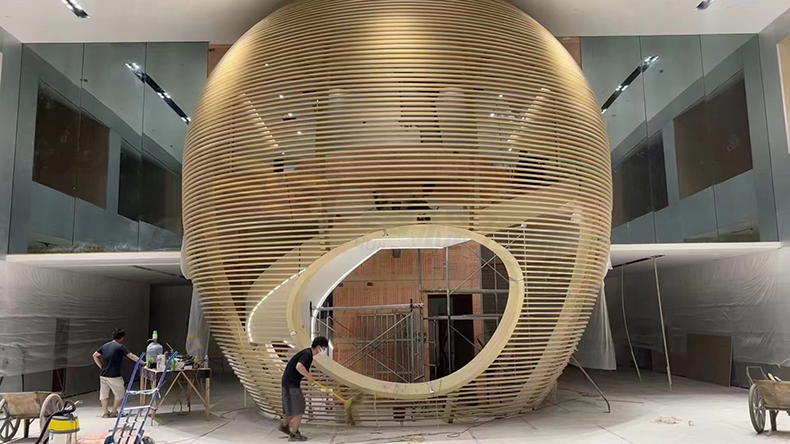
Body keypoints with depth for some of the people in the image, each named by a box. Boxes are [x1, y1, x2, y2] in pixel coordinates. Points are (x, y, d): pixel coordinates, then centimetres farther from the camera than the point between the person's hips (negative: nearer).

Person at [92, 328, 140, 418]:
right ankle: (114, 412, 14)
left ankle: (106, 413, 16)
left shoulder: (105, 346, 10)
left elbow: (95, 355, 15)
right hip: (114, 376, -6)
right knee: (120, 394, 10)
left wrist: (101, 366, 15)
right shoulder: (120, 347, -9)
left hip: (103, 375, 6)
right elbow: (132, 356, -15)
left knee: (104, 394, 13)